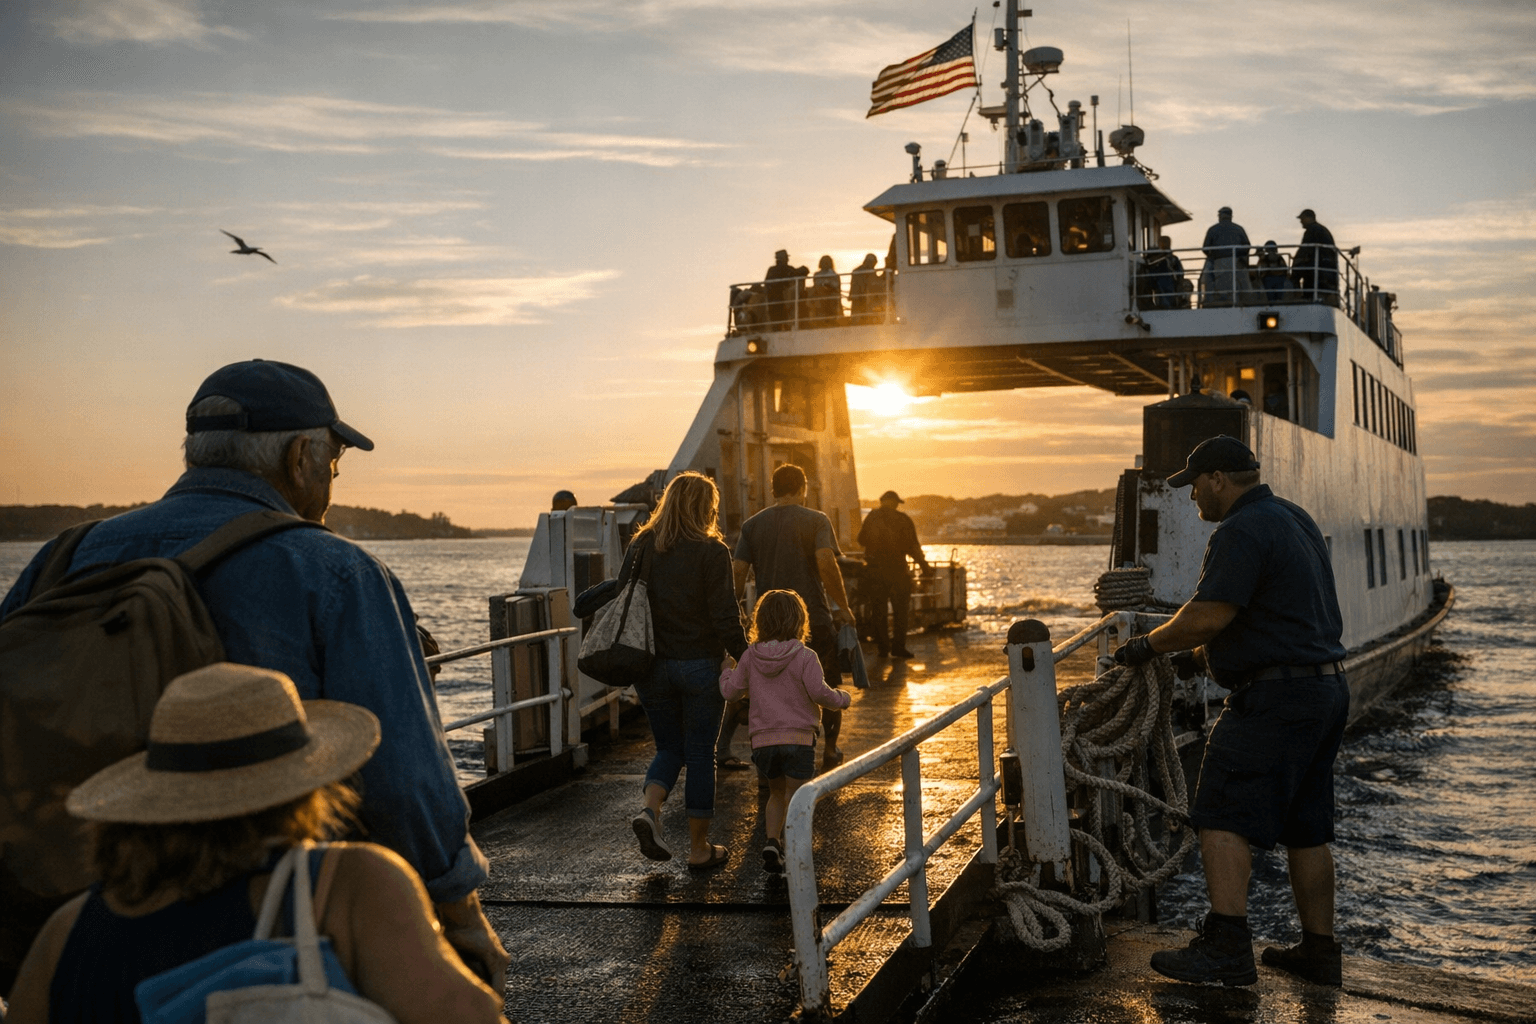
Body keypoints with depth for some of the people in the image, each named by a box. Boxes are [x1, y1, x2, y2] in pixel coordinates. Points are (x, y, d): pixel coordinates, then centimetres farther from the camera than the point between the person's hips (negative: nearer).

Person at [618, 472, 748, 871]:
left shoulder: (641, 546, 2)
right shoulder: (712, 552, -10)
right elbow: (725, 617, -13)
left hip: (652, 667, 4)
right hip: (700, 665, -4)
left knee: (669, 748, 19)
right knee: (701, 755, 8)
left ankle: (649, 810, -8)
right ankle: (699, 848, 15)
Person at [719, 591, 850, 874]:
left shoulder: (751, 656, 3)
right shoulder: (804, 656, -8)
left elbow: (730, 691, 7)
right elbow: (818, 692, -15)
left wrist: (726, 672, 28)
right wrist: (841, 698, 4)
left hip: (763, 740, 4)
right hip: (798, 738, -4)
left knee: (777, 792, 21)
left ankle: (771, 841, 4)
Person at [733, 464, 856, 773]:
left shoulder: (751, 525, 6)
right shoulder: (816, 520, -3)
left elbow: (738, 572, -1)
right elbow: (826, 563, -17)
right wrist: (843, 606, -9)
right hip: (814, 618, -2)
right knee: (828, 687, 16)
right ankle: (830, 751, 23)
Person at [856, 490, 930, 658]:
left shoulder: (871, 517, 2)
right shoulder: (903, 519, -5)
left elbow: (861, 540, 13)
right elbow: (913, 546, -6)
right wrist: (924, 565, 3)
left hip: (875, 570, 2)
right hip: (897, 570, -2)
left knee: (878, 610, 10)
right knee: (901, 610, 6)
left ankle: (883, 647, 10)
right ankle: (898, 647, 0)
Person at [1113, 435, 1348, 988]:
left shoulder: (1242, 533, -15)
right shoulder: (1295, 519, 17)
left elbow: (1208, 617, -22)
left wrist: (1148, 645, -8)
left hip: (1274, 696, -10)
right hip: (1326, 688, 10)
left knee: (1224, 818, -10)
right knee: (1306, 828, 14)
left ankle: (1226, 948, -15)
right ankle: (1319, 950, 20)